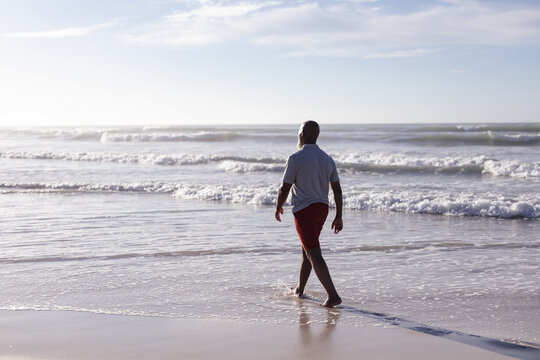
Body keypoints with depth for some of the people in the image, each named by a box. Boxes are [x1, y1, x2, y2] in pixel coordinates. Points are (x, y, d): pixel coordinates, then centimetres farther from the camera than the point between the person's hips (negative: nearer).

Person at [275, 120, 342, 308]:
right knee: (306, 250, 21)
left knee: (314, 255, -8)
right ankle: (299, 289, 32)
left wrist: (278, 208, 7)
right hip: (322, 208, 7)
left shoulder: (295, 158, -12)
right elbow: (337, 190, 5)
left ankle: (333, 295, -16)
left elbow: (284, 189, -10)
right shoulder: (327, 159, 6)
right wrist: (338, 217, 10)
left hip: (304, 211, -7)